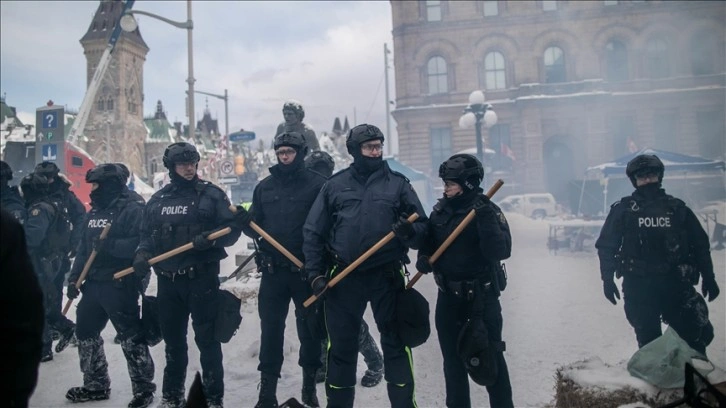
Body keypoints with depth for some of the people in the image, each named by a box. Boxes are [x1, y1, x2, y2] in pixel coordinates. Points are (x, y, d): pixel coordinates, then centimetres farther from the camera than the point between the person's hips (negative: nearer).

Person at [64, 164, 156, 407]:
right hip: (93, 283, 9)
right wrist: (74, 278, 13)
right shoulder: (95, 212, 16)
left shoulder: (132, 210, -11)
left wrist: (110, 245, -28)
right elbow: (83, 249, 19)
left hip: (120, 285, -9)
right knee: (85, 332, 16)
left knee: (131, 338, -4)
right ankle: (96, 385, 30)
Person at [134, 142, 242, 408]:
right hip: (168, 280, 4)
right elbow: (147, 234, 16)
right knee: (173, 340, 15)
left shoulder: (211, 194, -2)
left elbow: (232, 229, -5)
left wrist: (209, 238, -23)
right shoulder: (157, 199, 12)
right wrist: (142, 254, -4)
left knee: (207, 339, -1)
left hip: (202, 278, -4)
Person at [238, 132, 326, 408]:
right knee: (270, 329, 5)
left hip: (307, 270, -3)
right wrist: (245, 223, -11)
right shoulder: (264, 186, 10)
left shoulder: (317, 184, -3)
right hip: (273, 271, 3)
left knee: (309, 328, 8)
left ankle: (310, 383, 24)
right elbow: (254, 225, 13)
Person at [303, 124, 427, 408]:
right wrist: (315, 272, -2)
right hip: (344, 278, 1)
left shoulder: (398, 183, 4)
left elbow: (421, 224, 4)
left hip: (387, 277, -1)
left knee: (395, 344, 5)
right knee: (341, 346, 10)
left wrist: (409, 230, -20)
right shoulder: (335, 185, 6)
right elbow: (313, 232, 7)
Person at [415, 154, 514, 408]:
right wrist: (423, 257, -7)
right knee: (453, 357, 14)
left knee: (490, 357, 2)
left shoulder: (488, 211, -13)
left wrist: (485, 218, -34)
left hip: (482, 296, -5)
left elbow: (501, 252, -25)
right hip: (448, 296, 5)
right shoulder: (440, 210, 2)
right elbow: (428, 241, 13)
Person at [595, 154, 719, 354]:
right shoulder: (623, 210, 4)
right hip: (638, 285, -1)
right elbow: (606, 246, 3)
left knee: (698, 332, -4)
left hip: (675, 283, 2)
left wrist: (708, 277, 11)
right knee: (648, 339, 3)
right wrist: (608, 279, -4)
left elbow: (700, 244, 14)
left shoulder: (677, 208, 10)